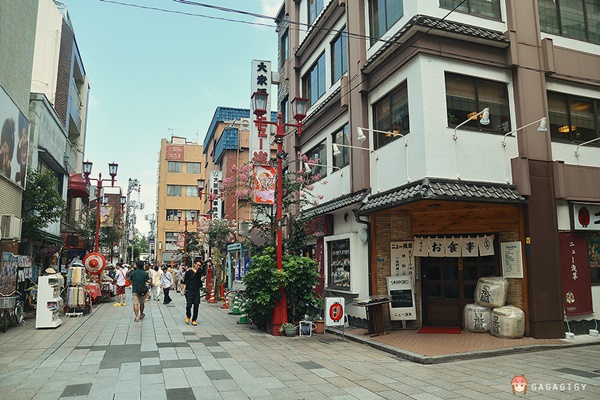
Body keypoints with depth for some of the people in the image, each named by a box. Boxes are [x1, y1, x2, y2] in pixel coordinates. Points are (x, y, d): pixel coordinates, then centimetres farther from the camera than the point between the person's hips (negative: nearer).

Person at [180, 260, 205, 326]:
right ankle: (188, 316, 22)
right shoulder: (188, 272, 0)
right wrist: (182, 289, -2)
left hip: (197, 291, 2)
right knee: (188, 305, -7)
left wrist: (193, 269, -6)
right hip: (189, 291, -2)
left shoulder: (200, 271, 4)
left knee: (196, 306, 0)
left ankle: (194, 320, 12)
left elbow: (198, 272, -21)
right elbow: (184, 281, 4)